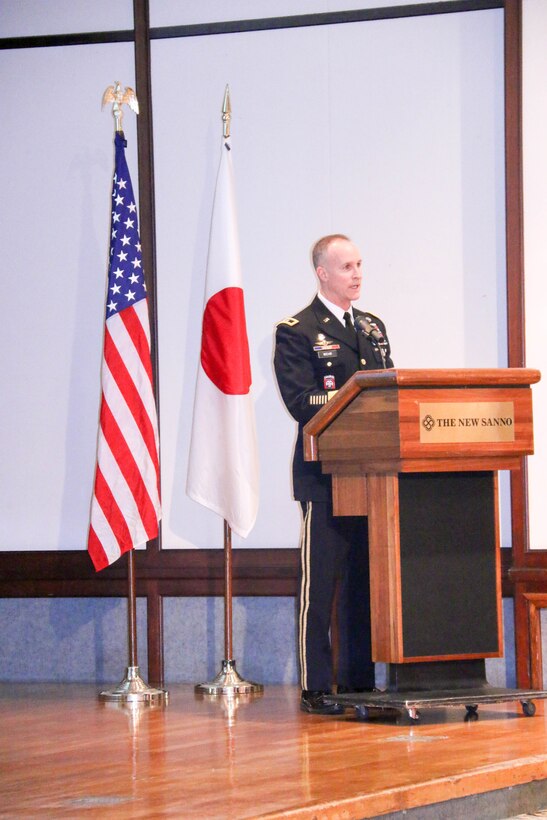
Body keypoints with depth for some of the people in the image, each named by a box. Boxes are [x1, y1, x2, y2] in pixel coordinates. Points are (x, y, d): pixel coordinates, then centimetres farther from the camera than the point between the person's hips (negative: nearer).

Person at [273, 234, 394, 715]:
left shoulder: (373, 328, 19)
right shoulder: (296, 331, -3)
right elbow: (300, 402, -13)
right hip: (326, 472, -7)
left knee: (365, 582, 8)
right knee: (319, 584, -4)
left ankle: (359, 680, 14)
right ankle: (316, 687, -1)